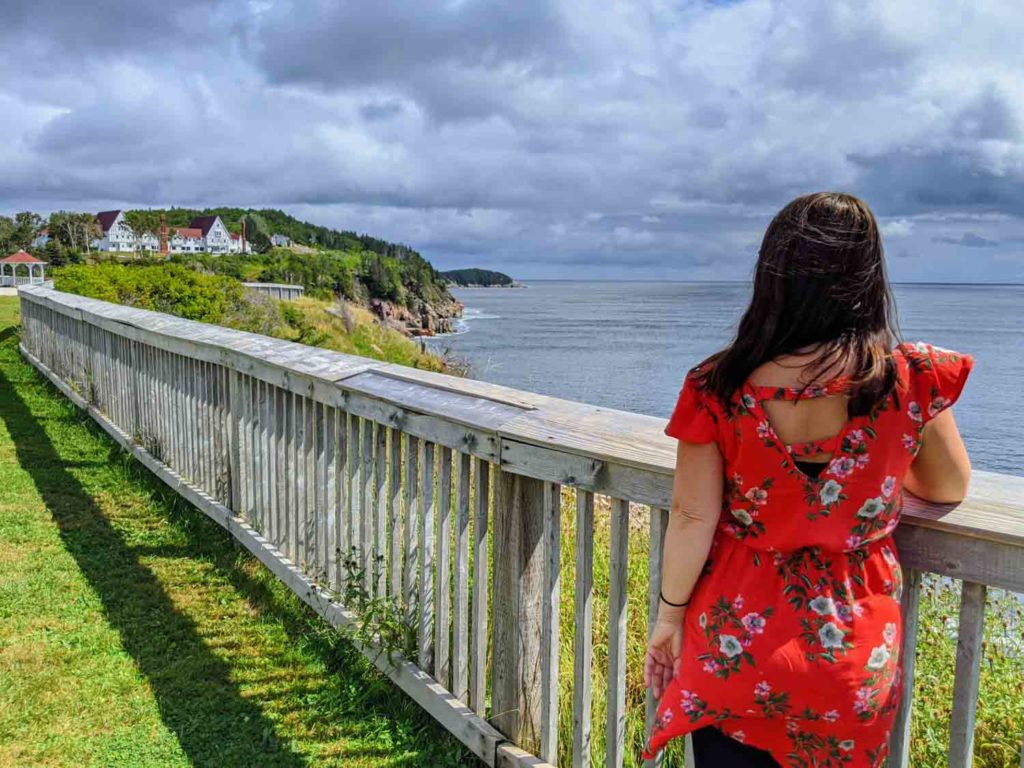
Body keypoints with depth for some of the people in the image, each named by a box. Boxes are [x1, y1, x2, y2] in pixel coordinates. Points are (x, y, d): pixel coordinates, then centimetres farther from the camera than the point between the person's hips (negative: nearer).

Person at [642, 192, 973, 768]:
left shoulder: (718, 386, -15)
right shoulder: (913, 380, -13)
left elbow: (692, 520, -11)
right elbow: (950, 489, 4)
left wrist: (670, 614, 3)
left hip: (732, 638, 0)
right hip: (851, 650, 1)